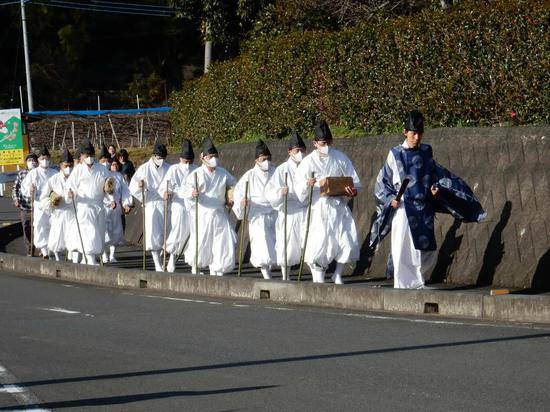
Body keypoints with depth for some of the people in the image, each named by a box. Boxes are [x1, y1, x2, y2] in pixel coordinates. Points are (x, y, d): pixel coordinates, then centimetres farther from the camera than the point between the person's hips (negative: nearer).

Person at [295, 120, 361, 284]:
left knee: (349, 243, -7)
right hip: (319, 208, -2)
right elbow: (299, 191, -2)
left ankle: (338, 275, 15)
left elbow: (354, 181, 9)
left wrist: (353, 191, -13)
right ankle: (319, 282, 8)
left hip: (339, 206, 2)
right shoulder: (308, 162, 0)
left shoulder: (340, 158, 6)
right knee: (319, 244, -6)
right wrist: (307, 185, -24)